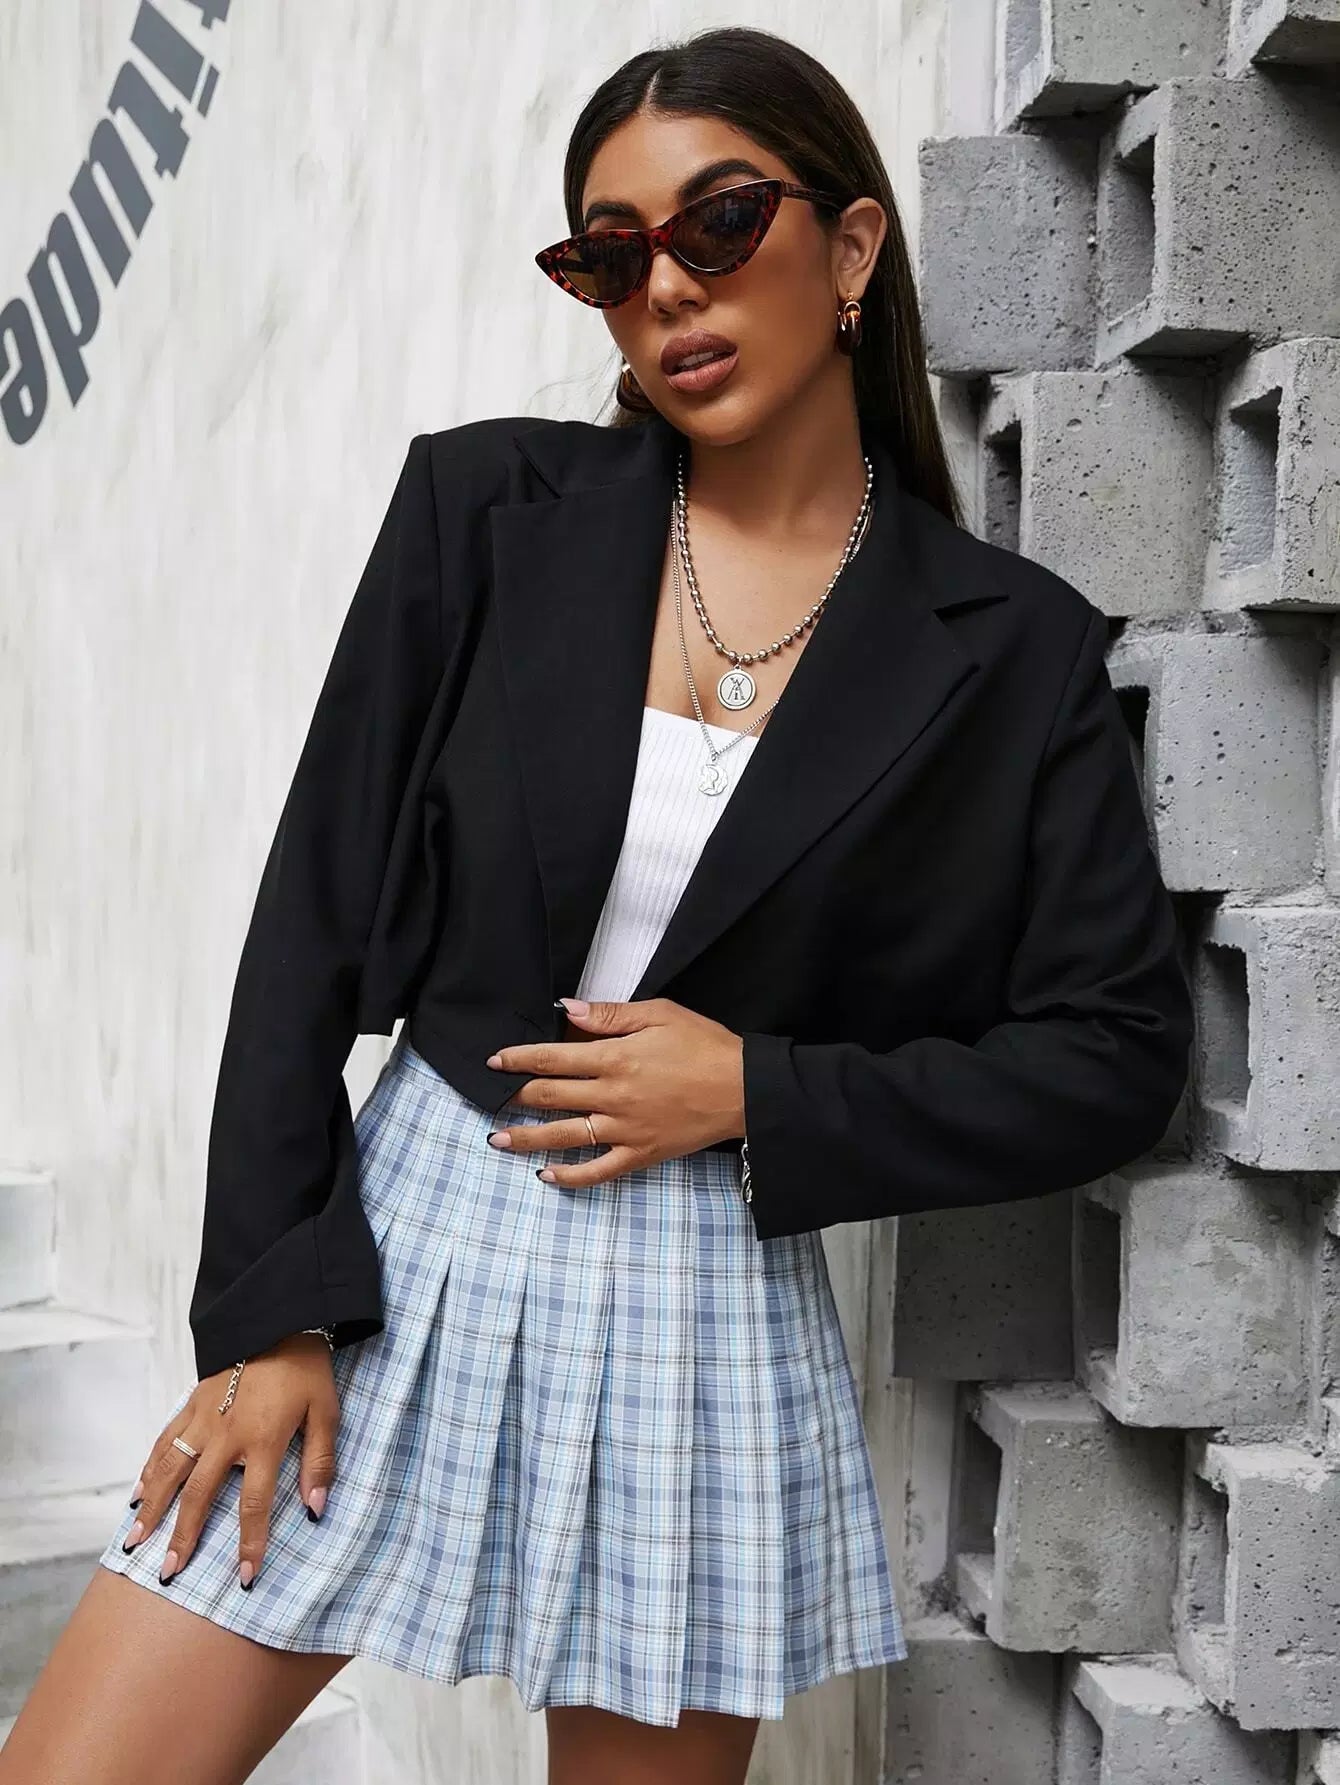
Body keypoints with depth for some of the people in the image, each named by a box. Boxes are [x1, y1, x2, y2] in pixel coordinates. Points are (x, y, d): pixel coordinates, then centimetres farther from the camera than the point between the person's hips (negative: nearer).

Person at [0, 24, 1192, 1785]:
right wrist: (272, 1306, -6)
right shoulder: (487, 509, 0)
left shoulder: (1011, 646, -1)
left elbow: (1119, 1050, 0)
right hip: (403, 1260, 1)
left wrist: (759, 1094, -10)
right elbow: (317, 909, -1)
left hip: (717, 1319, 0)